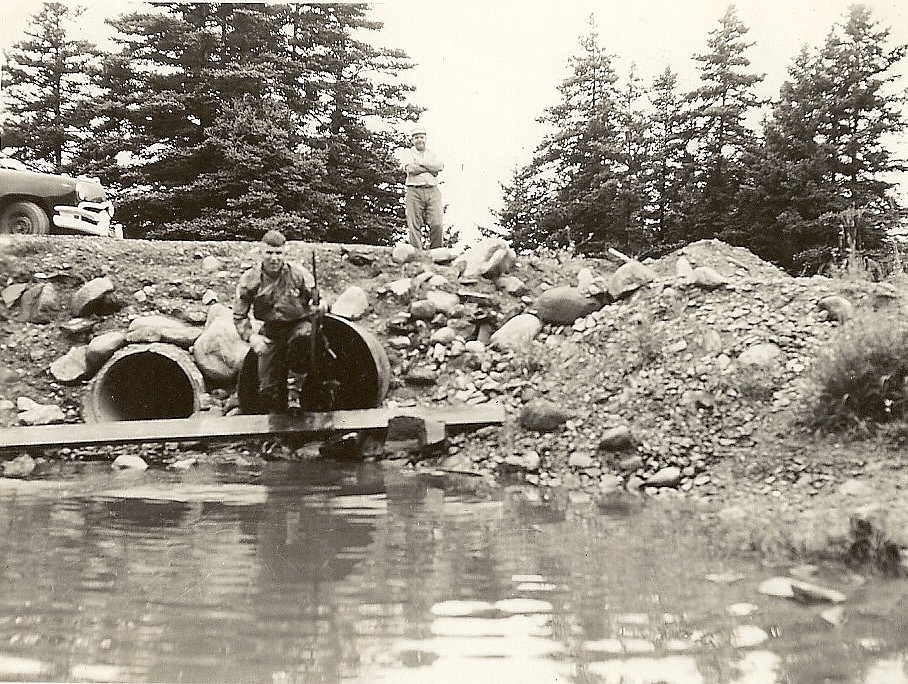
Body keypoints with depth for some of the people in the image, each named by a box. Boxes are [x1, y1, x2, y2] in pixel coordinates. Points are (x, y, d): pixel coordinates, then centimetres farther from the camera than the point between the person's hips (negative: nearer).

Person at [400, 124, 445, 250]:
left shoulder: (433, 154, 20)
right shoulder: (408, 153, 12)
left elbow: (440, 167, -1)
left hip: (433, 191, 2)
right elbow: (410, 169, -7)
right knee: (414, 226, -7)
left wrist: (419, 164, -3)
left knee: (437, 224, -10)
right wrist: (431, 169, 0)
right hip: (414, 191, -2)